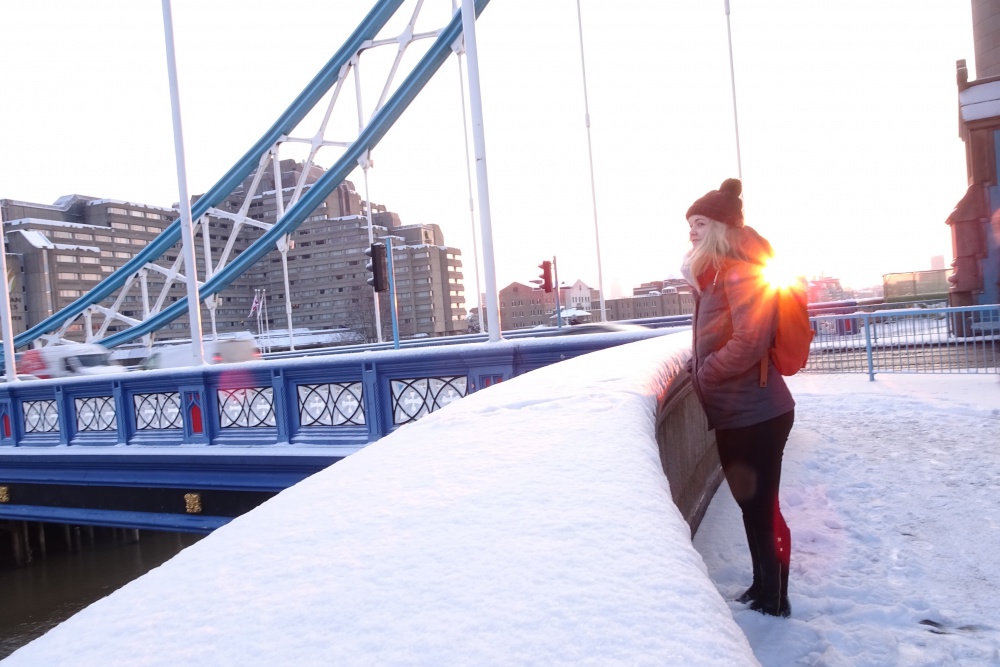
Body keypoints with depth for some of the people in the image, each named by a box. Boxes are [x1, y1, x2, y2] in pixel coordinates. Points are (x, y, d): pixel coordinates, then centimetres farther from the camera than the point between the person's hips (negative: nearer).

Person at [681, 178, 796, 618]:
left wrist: (702, 373, -14)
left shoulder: (741, 272, -16)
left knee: (761, 506, 2)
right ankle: (762, 587, 33)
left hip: (756, 414, -9)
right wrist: (701, 368, 6)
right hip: (735, 413, 10)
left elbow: (748, 343, -24)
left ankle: (775, 601, 18)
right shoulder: (716, 275, 14)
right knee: (750, 504, 18)